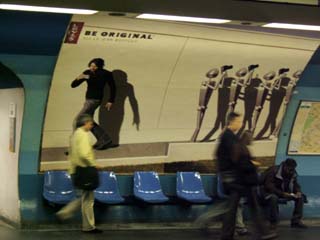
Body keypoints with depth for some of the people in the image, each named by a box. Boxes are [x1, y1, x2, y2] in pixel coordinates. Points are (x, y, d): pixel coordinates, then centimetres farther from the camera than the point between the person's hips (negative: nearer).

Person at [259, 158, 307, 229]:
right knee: (273, 198, -42)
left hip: (284, 192, 7)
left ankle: (296, 221, -8)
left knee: (301, 197, -12)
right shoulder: (273, 171, -24)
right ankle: (273, 222, -25)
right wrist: (282, 194, -39)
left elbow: (296, 185, 7)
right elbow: (269, 186, -30)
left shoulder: (292, 173, -3)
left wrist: (298, 192, -18)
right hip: (269, 192, -6)